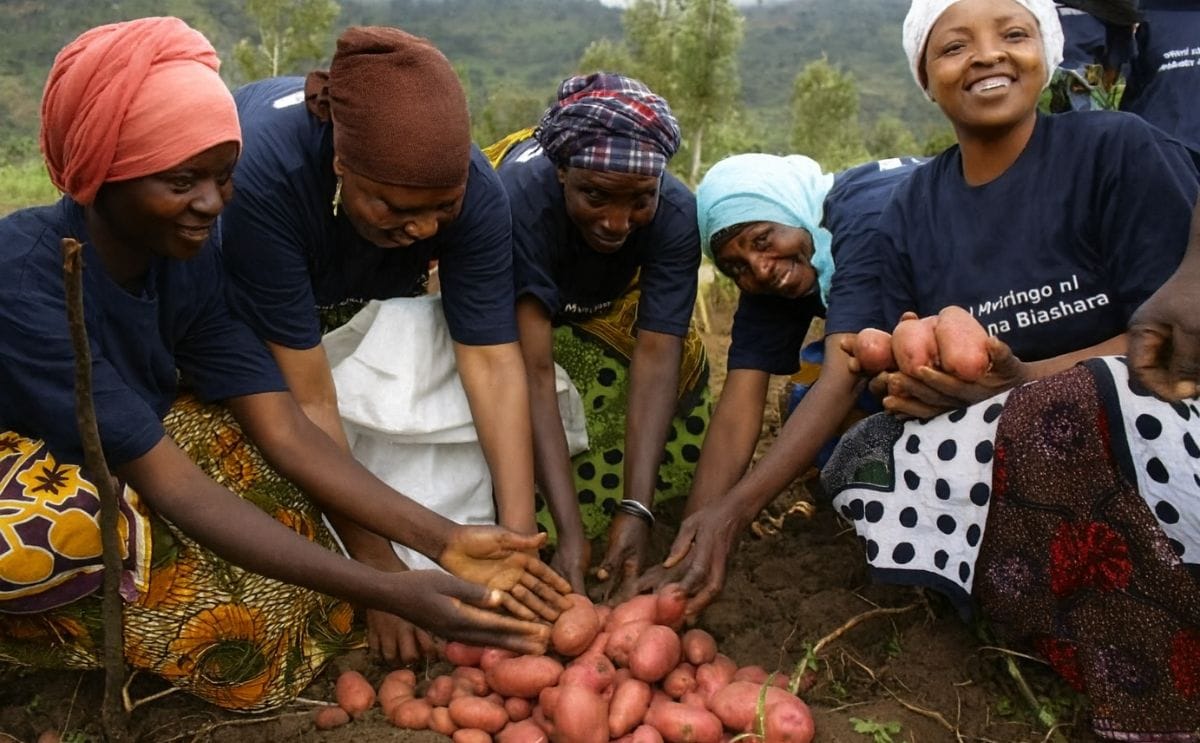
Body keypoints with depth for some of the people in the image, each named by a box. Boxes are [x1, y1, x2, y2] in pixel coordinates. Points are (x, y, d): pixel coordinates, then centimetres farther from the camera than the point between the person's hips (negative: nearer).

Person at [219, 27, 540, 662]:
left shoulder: (473, 188, -31)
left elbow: (492, 361, -32)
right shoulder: (260, 175, -42)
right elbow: (307, 400, -40)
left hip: (370, 298, 3)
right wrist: (380, 570, -37)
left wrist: (518, 539, -40)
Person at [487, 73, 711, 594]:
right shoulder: (520, 198, -40)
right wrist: (569, 531, -49)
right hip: (516, 309, -3)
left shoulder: (675, 213, -31)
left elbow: (656, 356, -36)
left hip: (608, 311, 3)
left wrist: (636, 509, -45)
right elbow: (533, 372, -44)